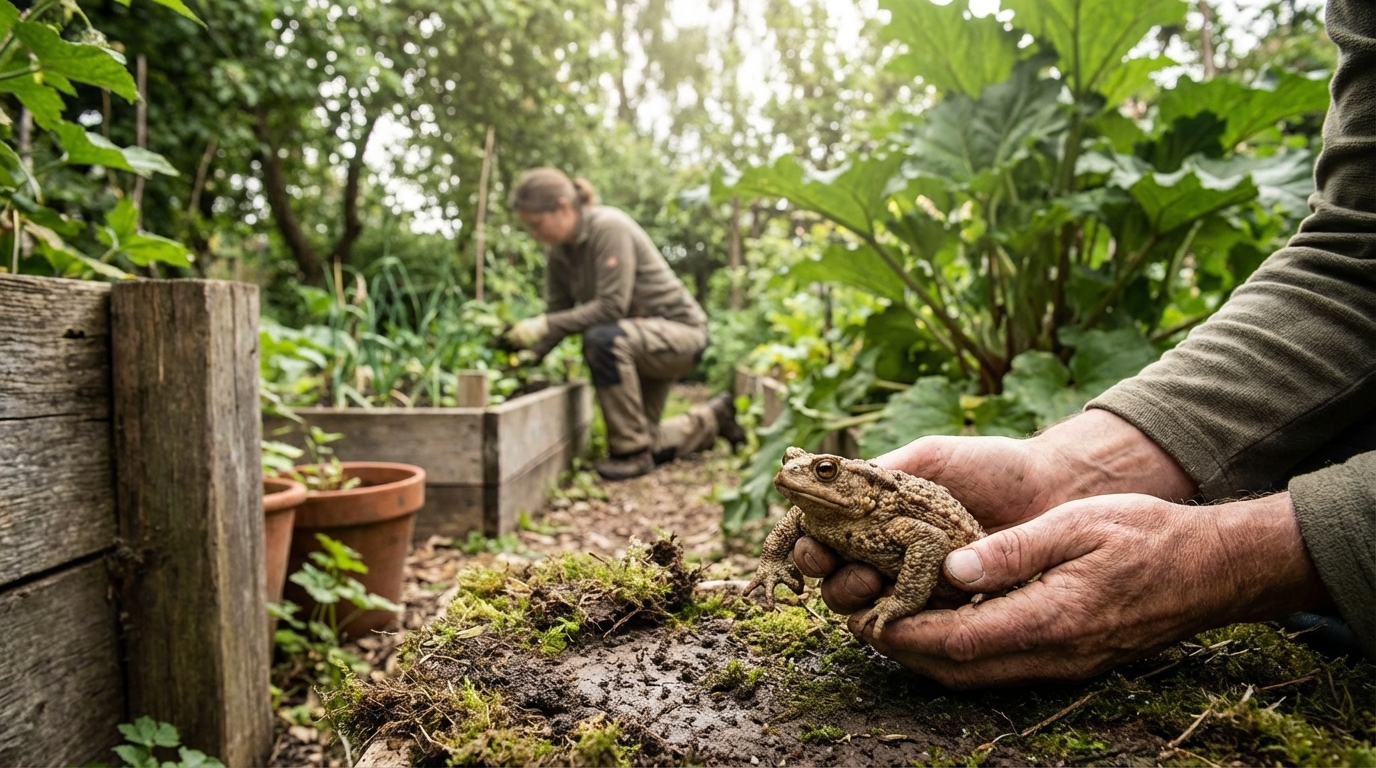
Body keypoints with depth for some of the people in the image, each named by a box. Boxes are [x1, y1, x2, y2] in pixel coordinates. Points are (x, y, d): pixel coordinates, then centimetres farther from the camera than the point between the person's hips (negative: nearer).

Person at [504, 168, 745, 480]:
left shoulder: (609, 227, -24)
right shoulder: (558, 251, -1)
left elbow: (611, 306, -30)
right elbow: (556, 312, 2)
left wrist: (545, 325, -31)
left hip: (680, 331, -8)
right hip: (634, 341, 9)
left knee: (603, 339, -38)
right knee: (642, 445, 10)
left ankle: (632, 451, -22)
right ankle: (711, 419, 37)